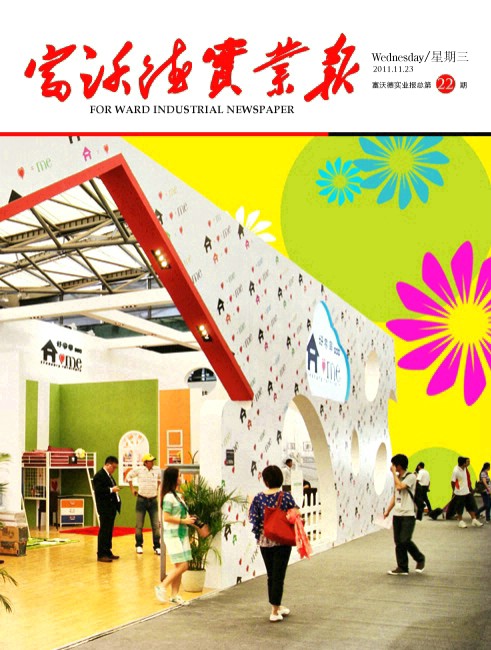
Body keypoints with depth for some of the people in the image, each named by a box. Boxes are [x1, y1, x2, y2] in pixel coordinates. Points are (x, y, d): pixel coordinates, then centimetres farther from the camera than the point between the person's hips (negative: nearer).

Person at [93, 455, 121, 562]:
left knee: (109, 531, 13)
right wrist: (111, 490, -22)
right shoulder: (99, 475, -12)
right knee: (104, 531, -6)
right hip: (104, 508, -9)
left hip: (111, 508, 9)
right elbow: (98, 490, -22)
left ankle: (107, 552, 20)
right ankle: (101, 554, -2)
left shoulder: (109, 475, 18)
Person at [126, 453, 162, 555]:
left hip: (153, 500, 2)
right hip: (141, 500, -2)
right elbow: (129, 476, 8)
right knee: (139, 524, 7)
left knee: (156, 524, 1)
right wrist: (132, 488, 5)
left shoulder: (157, 470, -2)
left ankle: (157, 547, 9)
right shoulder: (139, 470, -8)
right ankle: (139, 545, 21)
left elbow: (160, 478, 20)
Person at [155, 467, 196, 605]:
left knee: (179, 567, 9)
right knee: (182, 565, -10)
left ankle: (174, 595, 16)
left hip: (181, 534, 9)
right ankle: (162, 587, 2)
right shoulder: (169, 497, -15)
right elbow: (166, 517, -20)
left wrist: (189, 518, 4)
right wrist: (184, 521, -17)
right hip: (173, 535, -9)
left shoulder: (177, 495, 13)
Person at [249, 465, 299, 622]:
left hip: (264, 541, 3)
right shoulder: (286, 496, -11)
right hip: (282, 541, -3)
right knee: (278, 575, 3)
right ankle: (275, 612, 5)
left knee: (271, 575, 17)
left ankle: (277, 606, 31)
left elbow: (253, 520, -3)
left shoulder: (258, 498, -5)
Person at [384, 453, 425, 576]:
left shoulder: (411, 477, -8)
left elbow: (399, 487, -23)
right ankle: (402, 568, 11)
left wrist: (394, 473, -14)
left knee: (405, 540, -12)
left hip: (408, 515, -7)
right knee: (398, 542, 4)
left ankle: (420, 559, 12)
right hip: (397, 515, 7)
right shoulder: (397, 478, 16)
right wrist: (387, 510, 13)